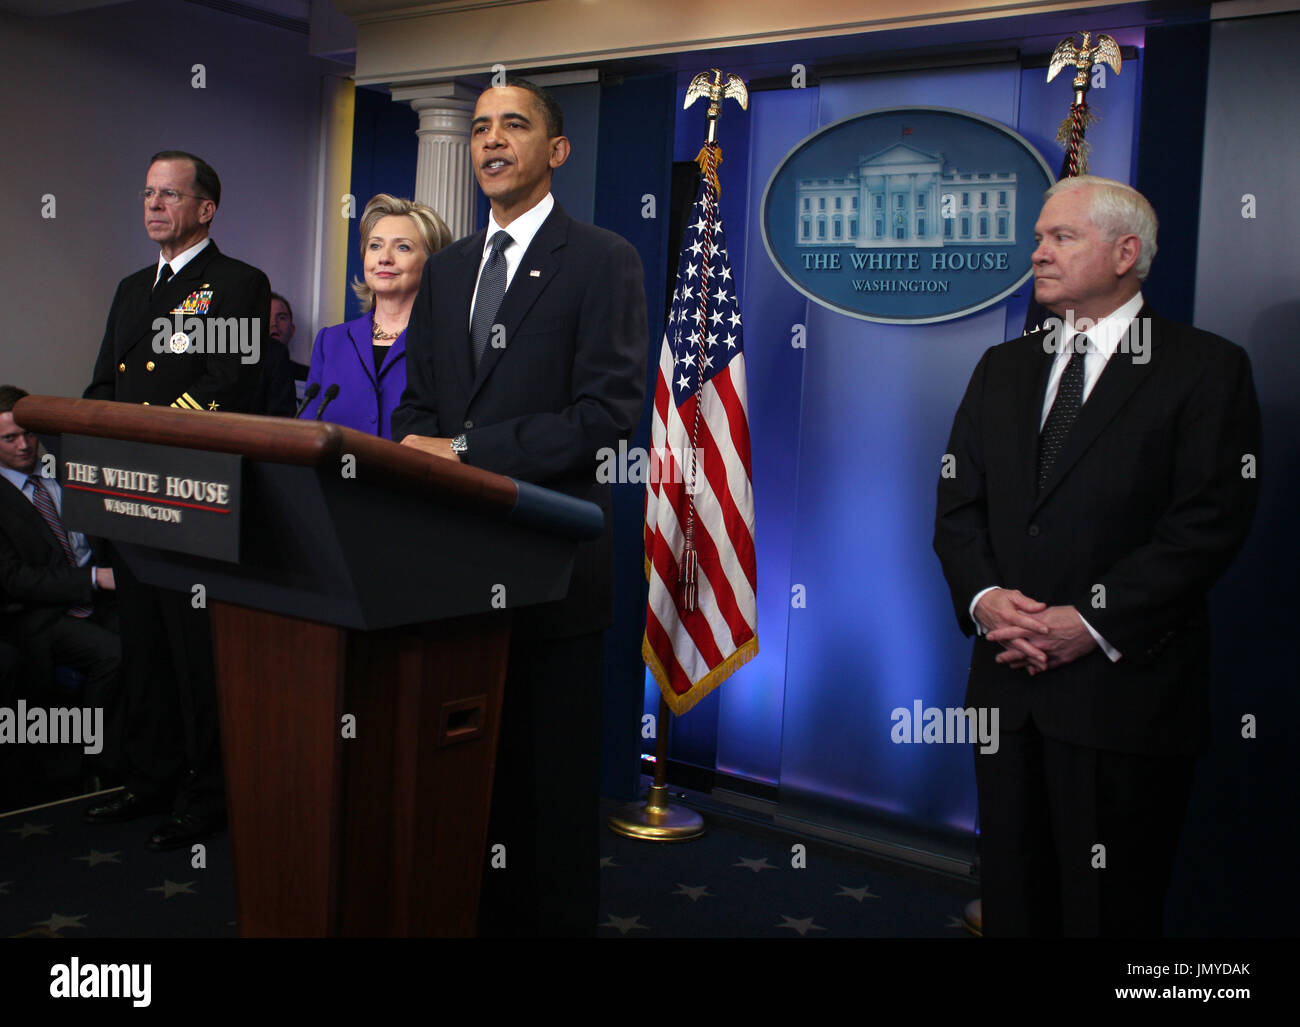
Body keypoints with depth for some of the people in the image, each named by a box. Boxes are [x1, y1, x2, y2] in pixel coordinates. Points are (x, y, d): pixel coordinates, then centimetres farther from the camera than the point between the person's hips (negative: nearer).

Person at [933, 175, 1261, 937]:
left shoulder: (1206, 368, -2)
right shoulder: (1003, 368, 15)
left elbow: (1211, 521, -11)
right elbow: (958, 505, 10)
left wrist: (1092, 621, -16)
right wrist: (984, 597, -9)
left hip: (1124, 685, -4)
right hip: (1009, 681, 5)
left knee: (1111, 906, 6)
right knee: (1012, 897, 13)